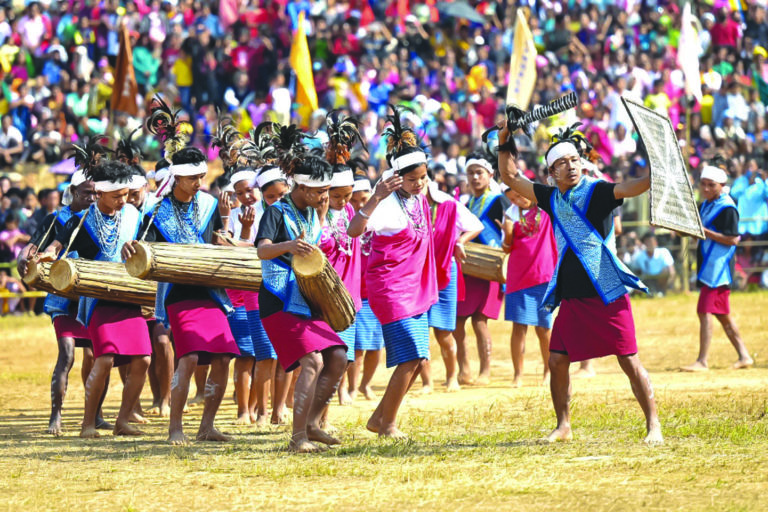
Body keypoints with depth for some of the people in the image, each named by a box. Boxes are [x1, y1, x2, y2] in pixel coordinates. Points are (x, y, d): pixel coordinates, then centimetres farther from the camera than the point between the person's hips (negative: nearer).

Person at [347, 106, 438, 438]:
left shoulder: (419, 201, 6)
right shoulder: (389, 204, -18)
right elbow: (354, 230, -34)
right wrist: (375, 198, -44)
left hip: (415, 289, 8)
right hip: (389, 288, -8)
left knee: (417, 360, 8)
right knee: (410, 358, -12)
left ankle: (379, 418, 19)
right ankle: (388, 424, 1)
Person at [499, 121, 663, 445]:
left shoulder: (596, 192, -5)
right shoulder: (551, 198, 11)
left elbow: (632, 188, -21)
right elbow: (510, 177, 18)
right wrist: (506, 142, 7)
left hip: (608, 295, -6)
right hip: (571, 298, 6)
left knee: (629, 361, -5)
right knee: (557, 361, 6)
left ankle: (653, 425, 1)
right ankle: (563, 427, 21)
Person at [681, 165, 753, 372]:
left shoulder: (727, 208, -13)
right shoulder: (707, 205, 15)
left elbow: (733, 239, -19)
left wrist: (704, 231, -22)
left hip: (719, 267, -10)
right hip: (708, 267, 10)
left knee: (705, 312, -13)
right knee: (722, 314, 14)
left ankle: (702, 361, -12)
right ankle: (744, 356, 22)